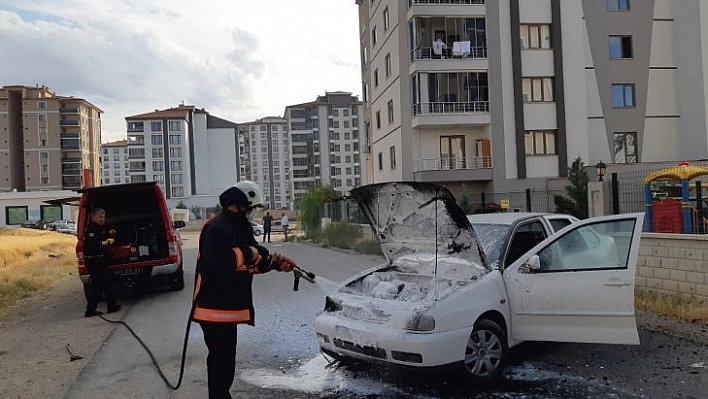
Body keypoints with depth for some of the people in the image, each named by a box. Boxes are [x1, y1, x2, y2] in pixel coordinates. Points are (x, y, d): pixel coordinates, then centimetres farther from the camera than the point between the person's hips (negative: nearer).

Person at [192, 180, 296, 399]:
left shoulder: (240, 226, 15)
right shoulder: (217, 227, -18)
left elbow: (251, 261, 18)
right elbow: (217, 260, -32)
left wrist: (274, 262, 2)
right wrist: (246, 253, -22)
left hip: (230, 305, 10)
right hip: (215, 307, -10)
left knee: (226, 356, 19)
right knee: (220, 358, -4)